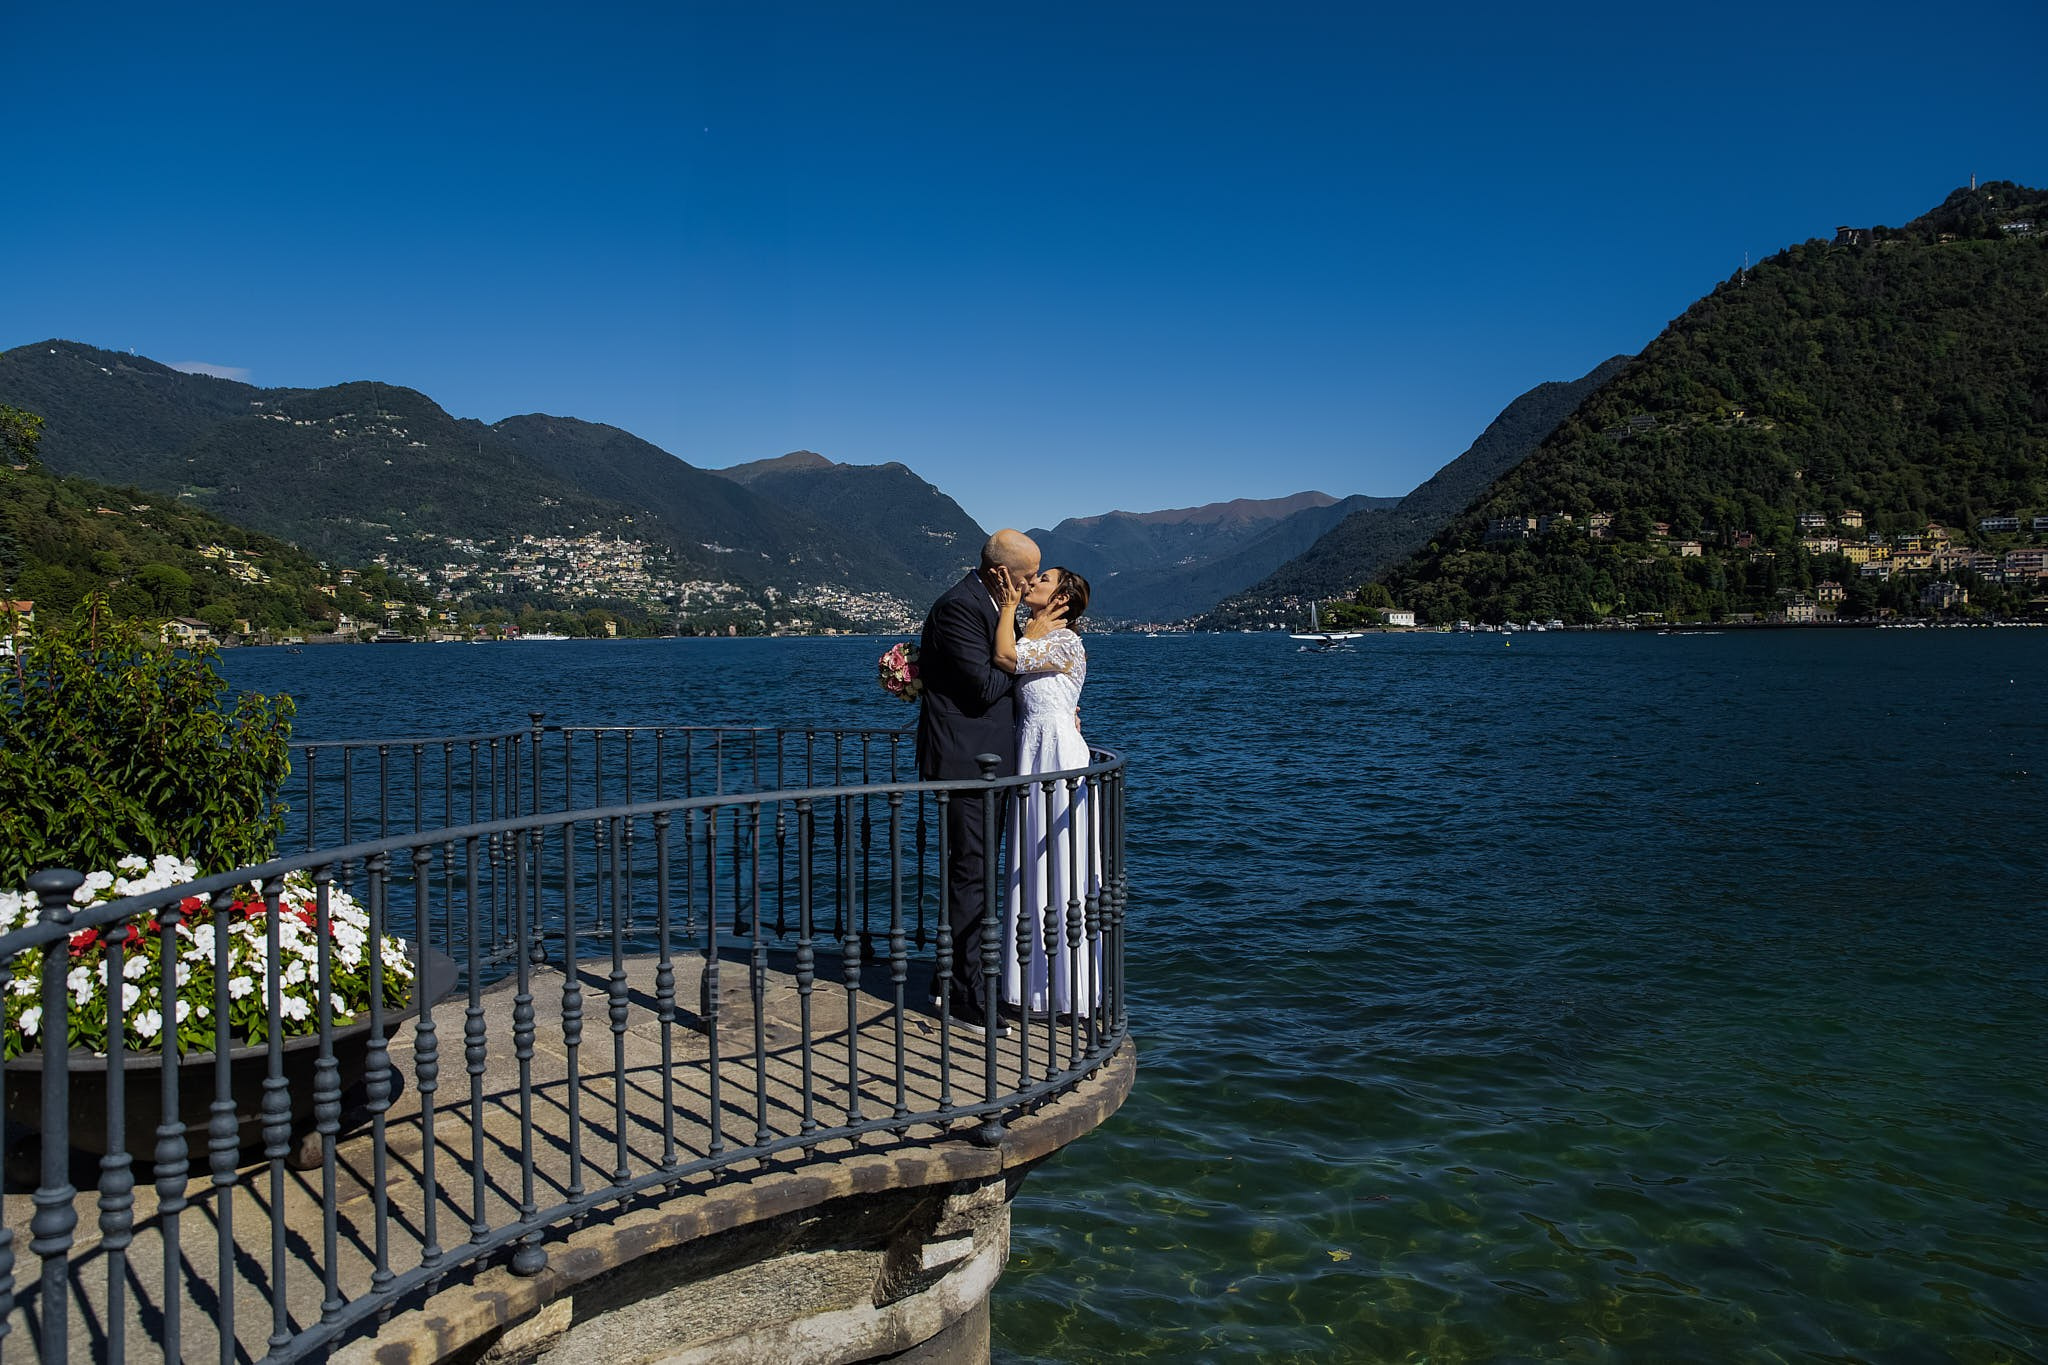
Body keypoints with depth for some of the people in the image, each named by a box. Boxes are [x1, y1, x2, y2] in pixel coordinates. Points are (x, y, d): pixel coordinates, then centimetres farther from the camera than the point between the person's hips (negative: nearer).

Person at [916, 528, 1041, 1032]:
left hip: (990, 759, 10)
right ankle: (966, 994, 4)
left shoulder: (995, 606, 14)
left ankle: (949, 981, 26)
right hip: (967, 758, -10)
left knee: (972, 870, 15)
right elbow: (984, 687, -21)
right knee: (972, 873, -5)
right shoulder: (958, 607, -17)